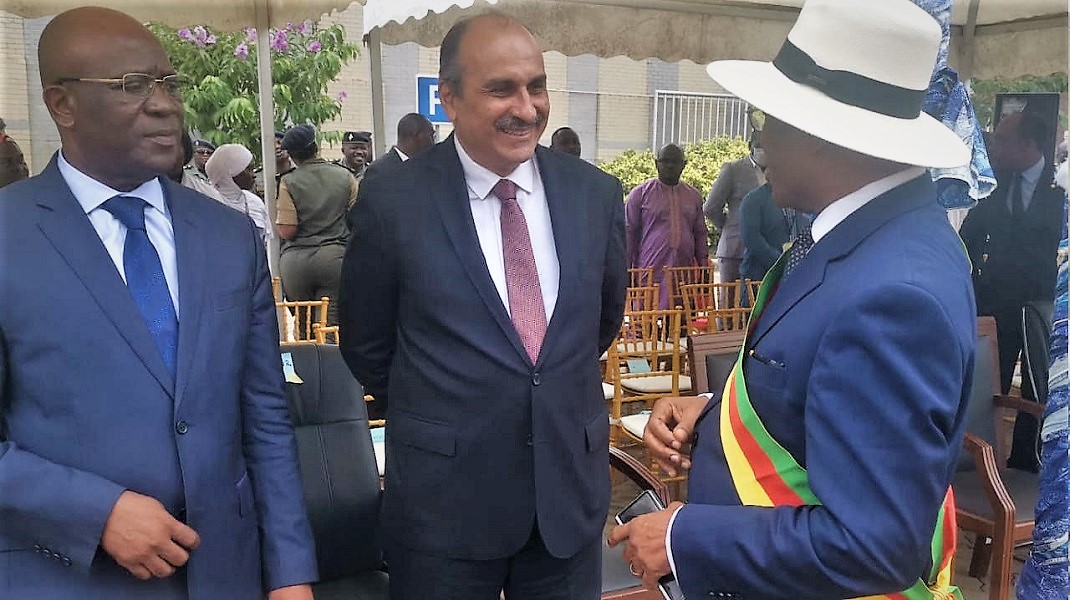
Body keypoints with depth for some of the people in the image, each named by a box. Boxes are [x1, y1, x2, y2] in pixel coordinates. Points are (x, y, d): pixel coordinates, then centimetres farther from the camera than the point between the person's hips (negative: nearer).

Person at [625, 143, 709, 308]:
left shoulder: (694, 196, 17)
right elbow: (629, 233, 2)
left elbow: (700, 235, 21)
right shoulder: (640, 193, 4)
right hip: (650, 271, -3)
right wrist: (626, 272, -3)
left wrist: (704, 268, 14)